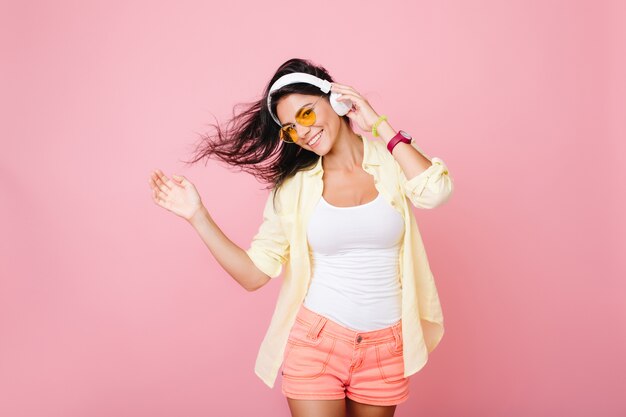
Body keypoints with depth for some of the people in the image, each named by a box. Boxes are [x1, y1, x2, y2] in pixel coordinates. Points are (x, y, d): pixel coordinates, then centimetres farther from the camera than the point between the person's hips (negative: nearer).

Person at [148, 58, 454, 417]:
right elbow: (254, 273, -3)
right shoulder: (293, 187, -1)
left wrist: (380, 125, -15)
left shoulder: (393, 161, -3)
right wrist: (197, 215, -11)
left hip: (385, 348, 1)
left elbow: (436, 193, -25)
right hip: (316, 342, 0)